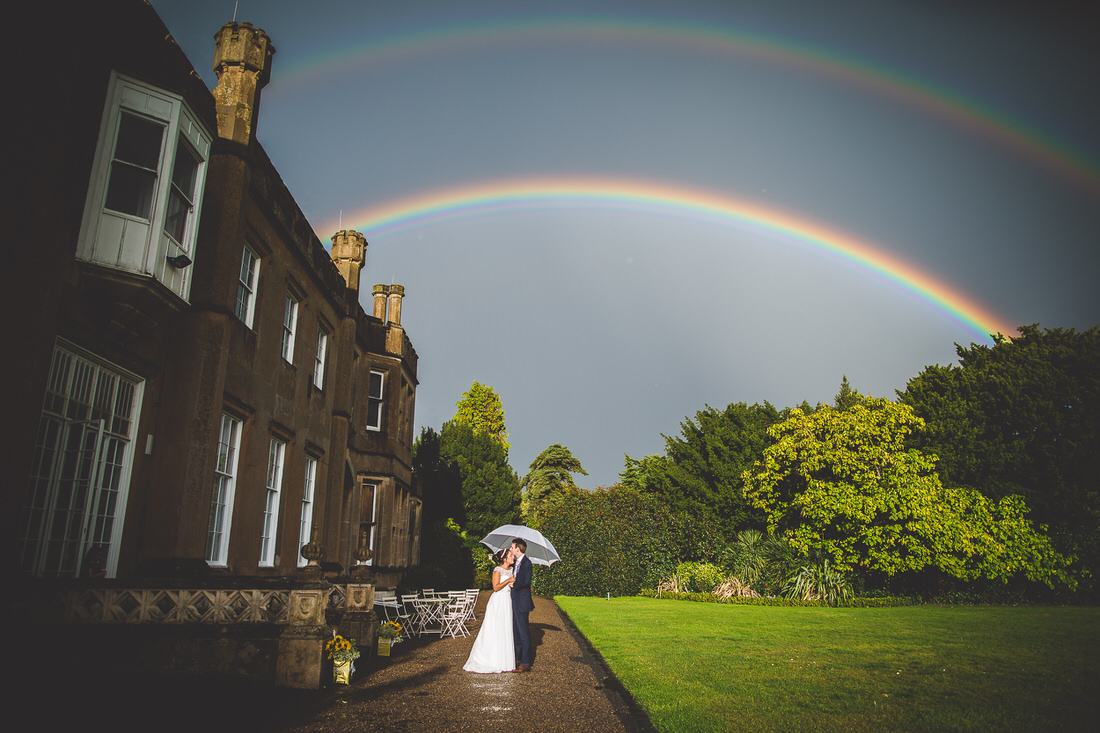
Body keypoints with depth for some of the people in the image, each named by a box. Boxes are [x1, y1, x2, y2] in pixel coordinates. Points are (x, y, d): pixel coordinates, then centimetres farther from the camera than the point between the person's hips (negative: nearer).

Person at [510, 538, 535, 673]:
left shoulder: (526, 562, -15)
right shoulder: (516, 562, 13)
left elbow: (526, 581, -21)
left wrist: (514, 585, -9)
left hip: (522, 602, -9)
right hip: (514, 601, 9)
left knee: (523, 632, -3)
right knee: (516, 631, 15)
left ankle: (526, 663, 4)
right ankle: (518, 659, 24)